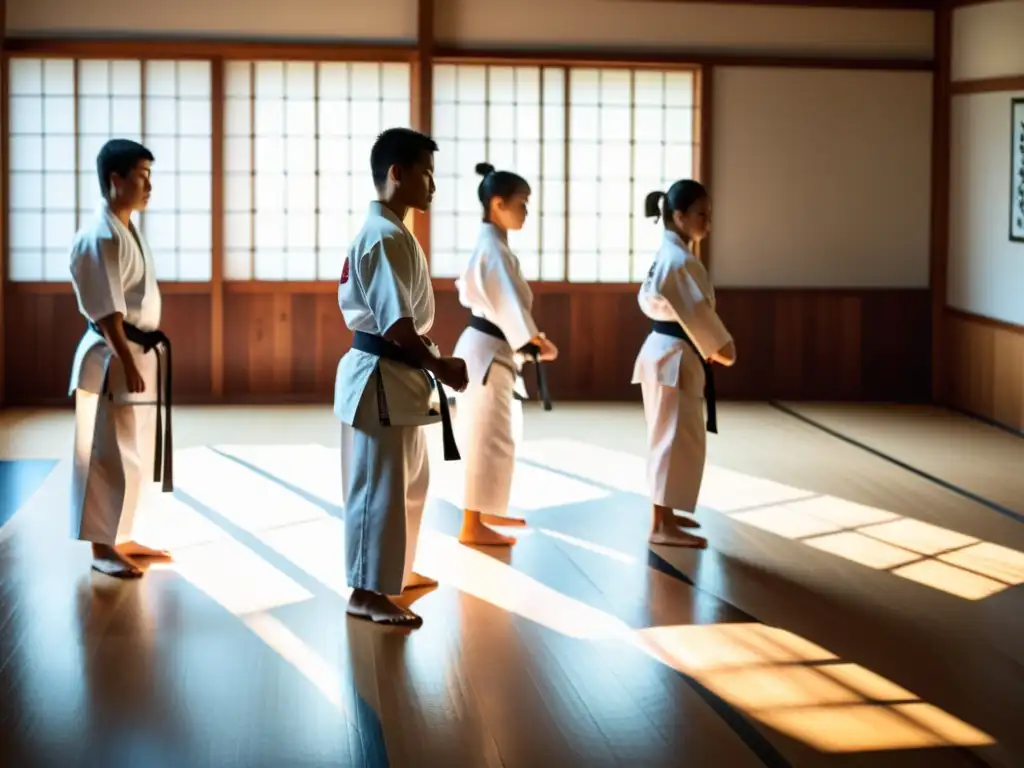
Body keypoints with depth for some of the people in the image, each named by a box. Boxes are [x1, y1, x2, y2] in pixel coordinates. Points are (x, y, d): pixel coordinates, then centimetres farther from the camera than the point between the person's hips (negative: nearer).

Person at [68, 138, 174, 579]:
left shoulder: (128, 230, 14)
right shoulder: (100, 236, -17)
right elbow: (106, 309, -21)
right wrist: (126, 361, -24)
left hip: (140, 353, 10)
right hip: (113, 358, -10)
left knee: (134, 452, 16)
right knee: (108, 453, -4)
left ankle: (119, 538, 26)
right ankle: (101, 548, 3)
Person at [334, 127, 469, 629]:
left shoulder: (388, 231, 14)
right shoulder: (386, 237, -19)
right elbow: (396, 324, -25)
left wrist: (430, 364, 14)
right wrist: (440, 366, -20)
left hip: (398, 374, 11)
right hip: (383, 377, -11)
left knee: (408, 481, 21)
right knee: (379, 485, -3)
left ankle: (395, 571, 35)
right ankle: (366, 591, 4)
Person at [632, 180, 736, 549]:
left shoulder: (666, 254, 12)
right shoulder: (681, 260, -20)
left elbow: (648, 299, 20)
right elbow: (696, 311, -21)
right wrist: (720, 347, -9)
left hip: (663, 348, 11)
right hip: (675, 354, -11)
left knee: (669, 436, 18)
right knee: (679, 438, -8)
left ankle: (665, 513, 29)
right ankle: (662, 525, -6)